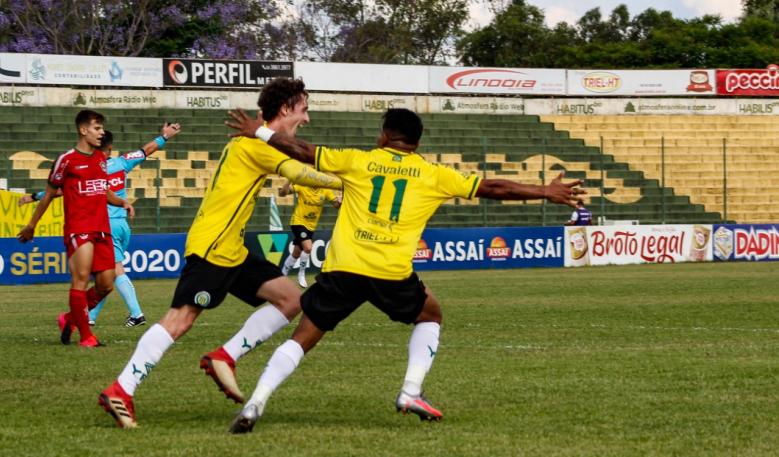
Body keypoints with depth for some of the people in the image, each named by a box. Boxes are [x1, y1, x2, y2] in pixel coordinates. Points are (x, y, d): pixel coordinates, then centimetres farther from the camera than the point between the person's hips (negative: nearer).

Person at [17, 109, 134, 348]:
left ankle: (70, 319, 22)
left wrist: (122, 202, 6)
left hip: (102, 229, 7)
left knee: (106, 285, 3)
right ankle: (86, 336, -8)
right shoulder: (67, 160, -4)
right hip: (78, 228, -7)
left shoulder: (101, 158, 15)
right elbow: (49, 194, 3)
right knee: (81, 279, -15)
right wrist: (31, 225, 7)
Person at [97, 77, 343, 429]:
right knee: (180, 319, -15)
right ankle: (120, 392, -15)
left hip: (232, 251, 10)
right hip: (210, 247, -10)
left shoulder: (257, 141, 19)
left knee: (290, 299, 4)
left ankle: (224, 358, 4)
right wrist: (344, 183, -19)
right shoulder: (256, 142, -12)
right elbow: (297, 173, -24)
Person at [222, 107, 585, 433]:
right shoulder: (433, 175, 12)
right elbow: (492, 188, 16)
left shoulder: (357, 161, 12)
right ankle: (411, 391, 13)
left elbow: (303, 152, 15)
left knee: (302, 338, 11)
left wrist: (260, 132, 29)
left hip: (342, 268, 1)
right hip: (391, 272, -1)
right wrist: (545, 193, 25)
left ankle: (255, 403, -6)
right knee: (430, 314, 28)